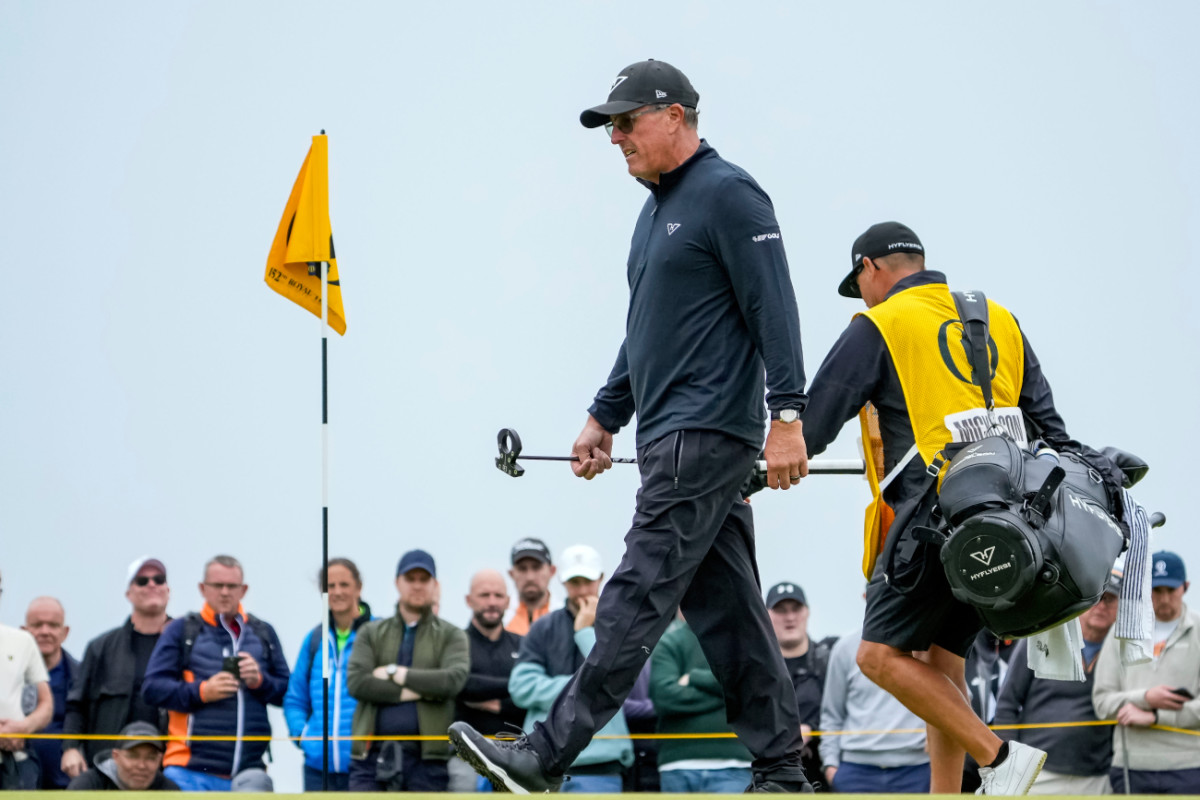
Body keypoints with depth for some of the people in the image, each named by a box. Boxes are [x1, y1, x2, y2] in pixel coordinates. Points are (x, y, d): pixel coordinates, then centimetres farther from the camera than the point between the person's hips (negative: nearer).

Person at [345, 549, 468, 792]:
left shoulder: (451, 636, 9)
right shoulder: (371, 633, 13)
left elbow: (454, 679, -11)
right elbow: (356, 682, -4)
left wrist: (396, 673, -7)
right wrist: (414, 691, -10)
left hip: (426, 756, -1)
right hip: (372, 753, 1)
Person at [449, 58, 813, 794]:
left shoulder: (728, 194, -9)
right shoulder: (658, 209, 21)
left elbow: (774, 308, -15)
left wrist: (787, 416, -21)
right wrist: (606, 417, 25)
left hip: (705, 435, -10)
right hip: (673, 438, 10)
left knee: (636, 600, -11)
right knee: (724, 608, 7)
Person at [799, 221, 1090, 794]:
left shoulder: (878, 327, 3)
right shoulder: (1000, 321, 20)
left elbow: (812, 426, 2)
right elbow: (1047, 422, 19)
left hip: (936, 509, -7)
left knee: (881, 655, -5)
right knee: (940, 658, 13)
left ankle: (997, 756, -14)